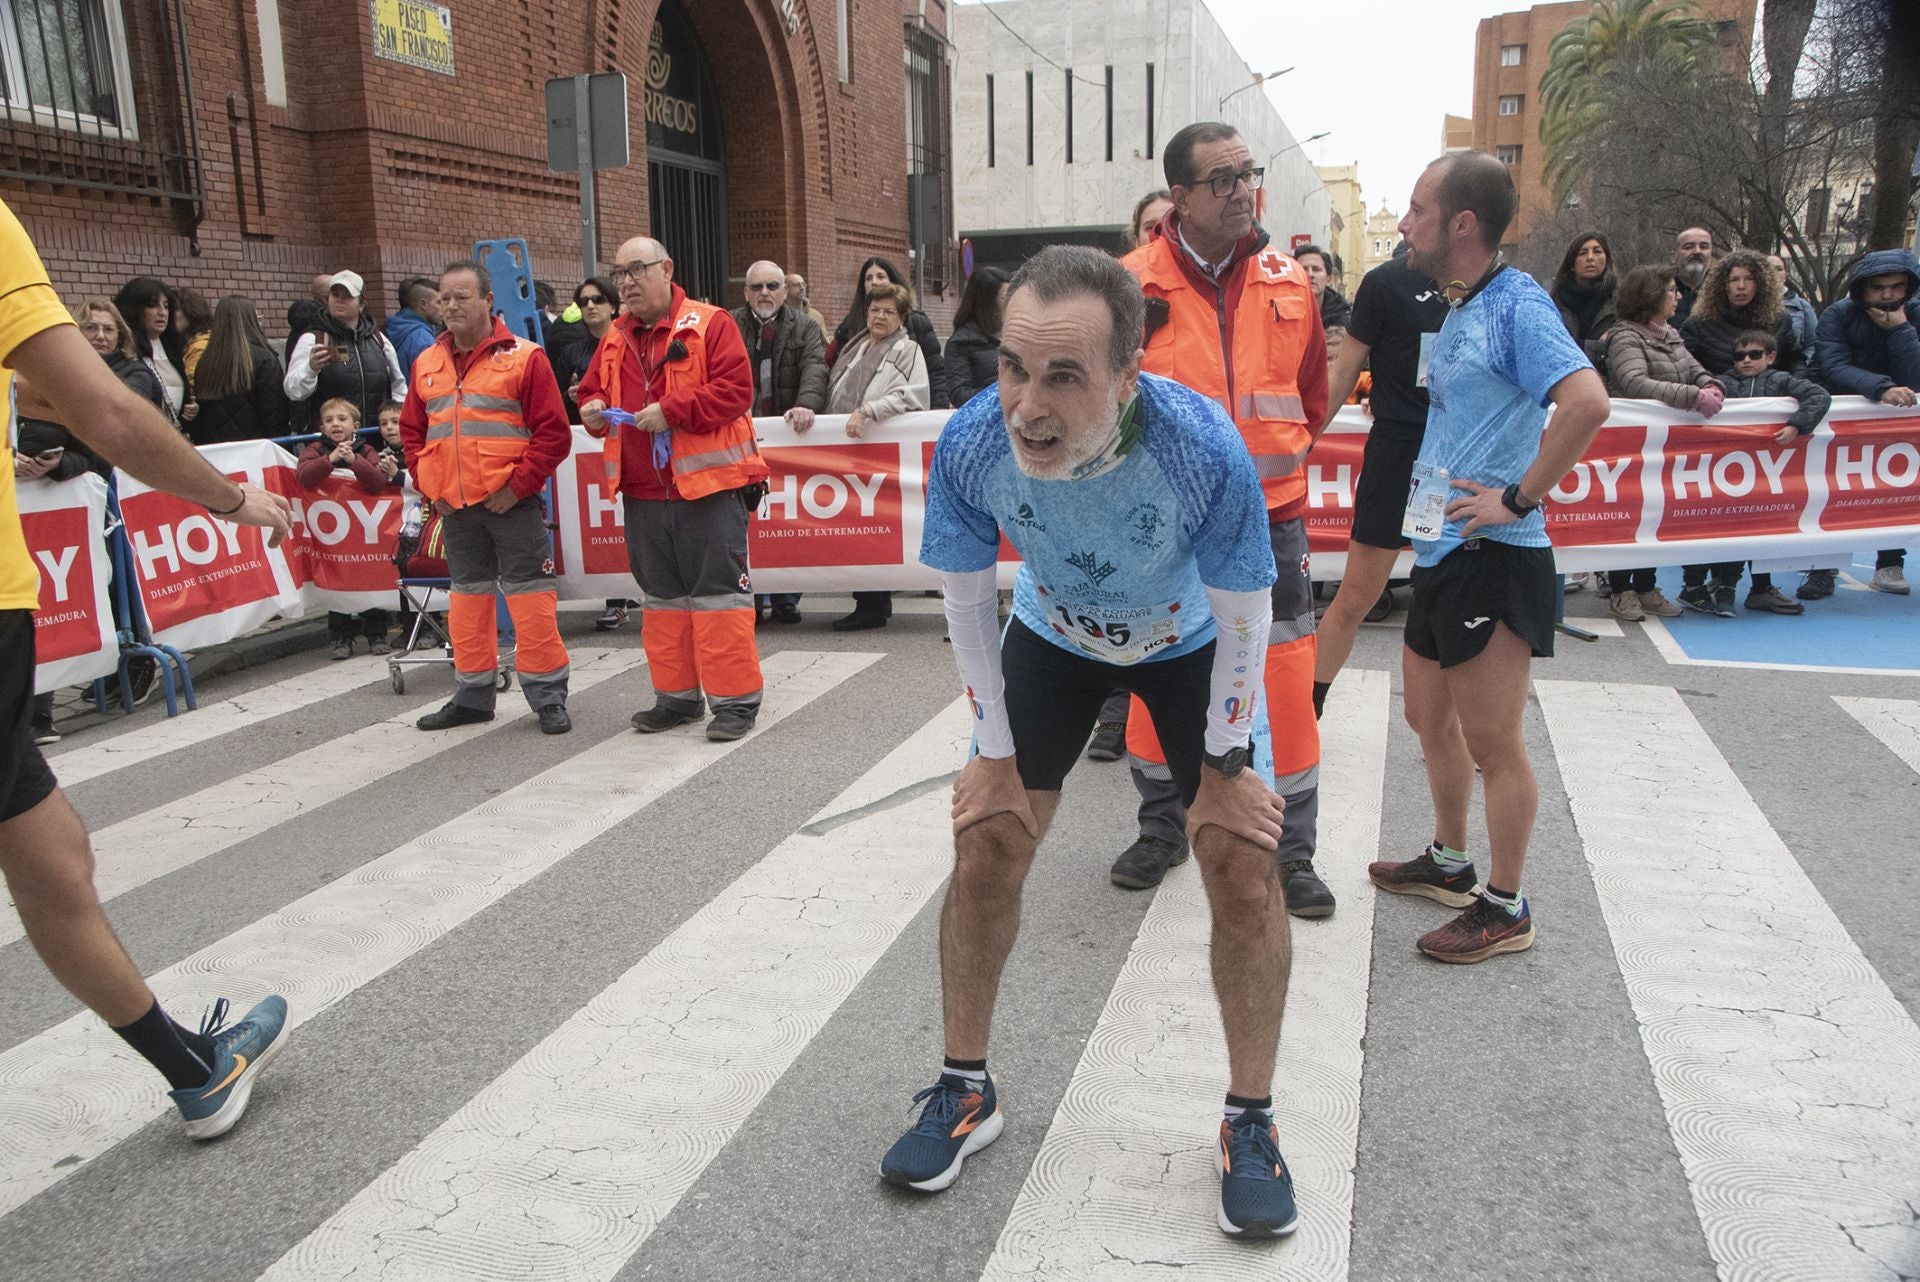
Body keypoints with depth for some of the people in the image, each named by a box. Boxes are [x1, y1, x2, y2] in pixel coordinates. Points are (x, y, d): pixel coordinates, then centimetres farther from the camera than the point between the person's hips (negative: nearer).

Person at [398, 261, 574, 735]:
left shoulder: (523, 357, -5)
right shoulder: (427, 363, 12)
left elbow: (553, 432, -10)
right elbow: (411, 430, 18)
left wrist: (517, 486, -14)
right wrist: (428, 485, 5)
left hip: (511, 501, -6)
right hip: (453, 505, 6)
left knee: (529, 596, -4)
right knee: (467, 596, 13)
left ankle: (547, 696, 5)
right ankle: (472, 695, 24)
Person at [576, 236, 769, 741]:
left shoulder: (710, 325, -5)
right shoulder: (616, 339, 15)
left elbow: (736, 389, -14)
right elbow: (591, 389, 23)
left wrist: (672, 410, -19)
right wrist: (592, 410, 0)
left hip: (708, 487, -7)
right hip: (643, 494, 7)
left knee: (718, 592, -4)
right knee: (663, 596, 13)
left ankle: (735, 699, 4)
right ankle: (677, 695, 24)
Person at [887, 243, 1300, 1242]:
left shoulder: (1204, 448, -39)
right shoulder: (970, 445, -33)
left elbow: (1241, 619, -22)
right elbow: (967, 600, -15)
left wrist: (1224, 769, -12)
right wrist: (996, 753, -8)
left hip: (1188, 642, -1)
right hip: (1053, 636, 2)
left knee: (1242, 866, -9)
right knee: (984, 849, -1)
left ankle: (1249, 1120, 13)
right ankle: (965, 1091, 20)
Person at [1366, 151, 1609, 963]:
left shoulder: (1515, 303, -15)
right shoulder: (1460, 310, 13)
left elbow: (1586, 402, -29)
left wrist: (1519, 498, -23)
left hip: (1492, 559, -10)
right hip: (1442, 552, 10)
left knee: (1493, 743, 2)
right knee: (1430, 718, 21)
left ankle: (1505, 909, 17)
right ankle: (1449, 863, 39)